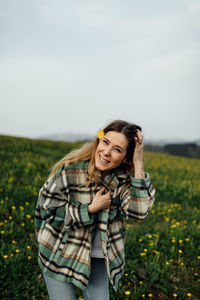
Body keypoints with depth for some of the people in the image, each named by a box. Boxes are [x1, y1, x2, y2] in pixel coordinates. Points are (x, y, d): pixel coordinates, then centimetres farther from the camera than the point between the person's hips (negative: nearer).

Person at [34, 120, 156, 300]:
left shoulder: (124, 179, -10)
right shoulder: (70, 170, -22)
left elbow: (140, 210, -25)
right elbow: (46, 209, -17)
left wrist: (138, 165, -29)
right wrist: (91, 209, -23)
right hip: (61, 255, -3)